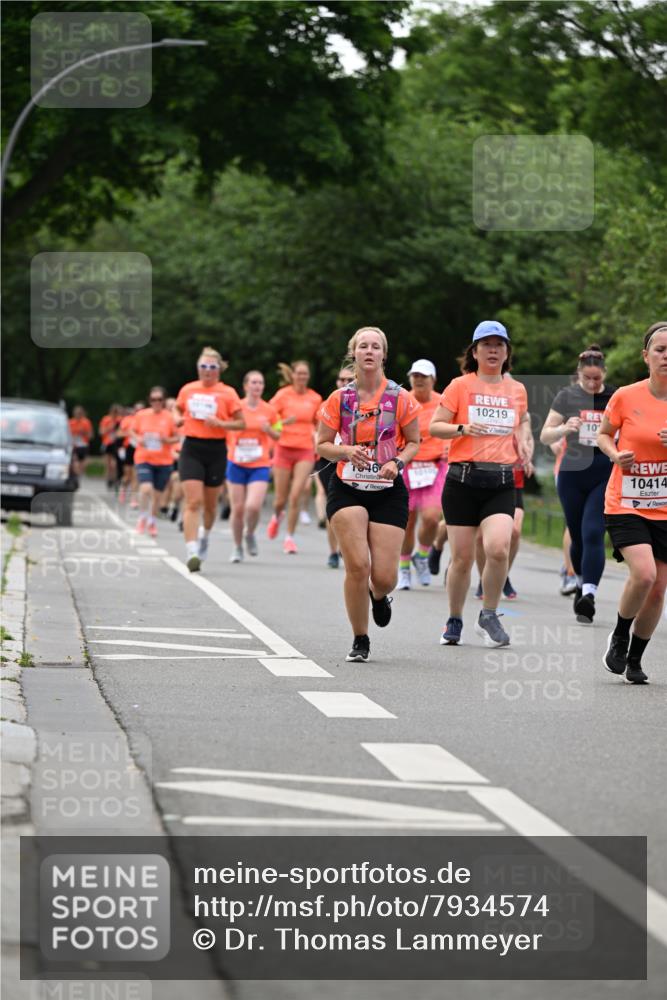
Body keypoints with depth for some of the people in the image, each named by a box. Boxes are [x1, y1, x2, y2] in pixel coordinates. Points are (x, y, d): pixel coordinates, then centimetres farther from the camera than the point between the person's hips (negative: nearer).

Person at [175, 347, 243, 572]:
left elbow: (240, 423, 0)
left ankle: (205, 534, 44)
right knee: (193, 502, -13)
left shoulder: (227, 393, -1)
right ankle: (192, 552, -20)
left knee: (210, 503, 13)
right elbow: (178, 410, 21)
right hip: (191, 449, 0)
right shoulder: (188, 390, 5)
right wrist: (178, 419, -2)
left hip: (216, 450, 0)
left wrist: (220, 423, -17)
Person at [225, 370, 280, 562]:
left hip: (260, 465, 0)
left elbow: (277, 437, 11)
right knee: (237, 508, 2)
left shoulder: (269, 410, 1)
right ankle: (238, 547, 21)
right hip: (237, 464, 0)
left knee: (253, 506, -16)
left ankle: (250, 534, 15)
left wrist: (268, 429, -9)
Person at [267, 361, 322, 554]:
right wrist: (284, 423, -20)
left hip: (305, 451, 1)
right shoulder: (283, 395, -3)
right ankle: (277, 516, 41)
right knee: (281, 498, 4)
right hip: (284, 449, -1)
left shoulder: (315, 398, 4)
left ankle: (290, 538, 0)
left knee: (296, 496, -12)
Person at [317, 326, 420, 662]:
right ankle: (360, 641, 4)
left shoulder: (401, 399, -2)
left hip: (388, 492, 0)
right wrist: (346, 451, -14)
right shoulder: (339, 399, 0)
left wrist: (397, 462, -12)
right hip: (347, 490, 0)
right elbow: (322, 446, 6)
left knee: (384, 576, -5)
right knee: (358, 565, -15)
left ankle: (378, 596, 36)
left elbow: (414, 442, 8)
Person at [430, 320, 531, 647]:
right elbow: (435, 426, 1)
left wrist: (523, 440, 9)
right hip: (463, 479, -1)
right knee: (462, 557, 0)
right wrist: (463, 428, -16)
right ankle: (454, 621, 21)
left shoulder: (517, 390, 11)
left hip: (501, 482, 2)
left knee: (498, 549, -19)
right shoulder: (460, 386, 2)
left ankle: (488, 616, 1)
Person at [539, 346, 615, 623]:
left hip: (605, 477, -1)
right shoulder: (567, 396, -1)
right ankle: (582, 584, 34)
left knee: (593, 534, -15)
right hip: (572, 475, 1)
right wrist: (564, 428, -22)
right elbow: (545, 436, -2)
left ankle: (588, 597, -22)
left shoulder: (615, 398, 1)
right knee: (577, 536, 10)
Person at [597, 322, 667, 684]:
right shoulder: (626, 397, -7)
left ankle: (635, 659, 23)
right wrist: (616, 455, -12)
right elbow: (603, 434, 9)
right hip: (625, 504, -3)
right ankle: (619, 636, 6)